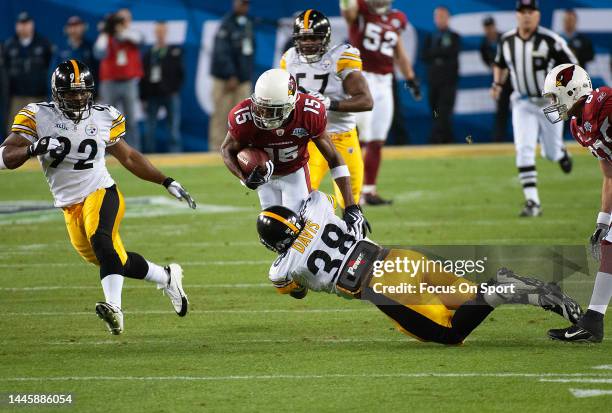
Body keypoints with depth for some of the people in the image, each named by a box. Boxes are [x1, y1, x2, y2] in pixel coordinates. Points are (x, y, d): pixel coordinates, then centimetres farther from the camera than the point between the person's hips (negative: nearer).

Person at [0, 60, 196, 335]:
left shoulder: (104, 118, 3)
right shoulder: (37, 117, -3)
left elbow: (128, 157, 18)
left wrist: (167, 182, 15)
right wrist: (35, 148, -29)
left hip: (102, 192, -2)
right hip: (70, 206, 2)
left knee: (100, 239, -32)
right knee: (116, 260, 5)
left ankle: (114, 306, -44)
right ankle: (167, 277, 30)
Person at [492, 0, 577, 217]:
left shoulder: (550, 40, -17)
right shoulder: (506, 41, -2)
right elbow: (500, 64, 17)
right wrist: (497, 84, 2)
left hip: (550, 102, -2)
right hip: (522, 104, 2)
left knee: (551, 152, 11)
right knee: (524, 151, -13)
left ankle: (561, 153, 51)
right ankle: (532, 203, -13)